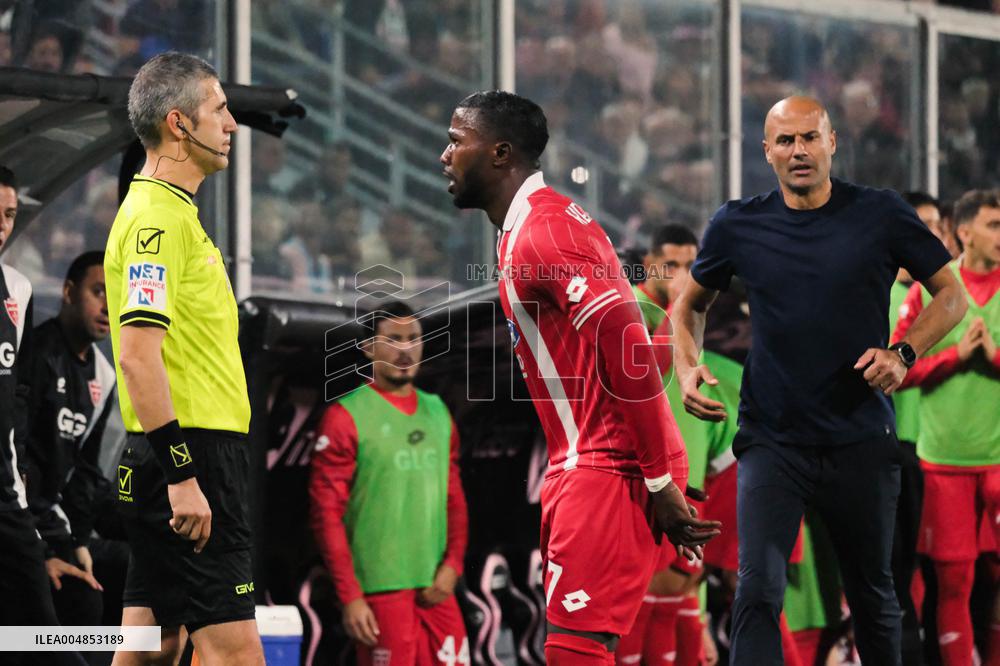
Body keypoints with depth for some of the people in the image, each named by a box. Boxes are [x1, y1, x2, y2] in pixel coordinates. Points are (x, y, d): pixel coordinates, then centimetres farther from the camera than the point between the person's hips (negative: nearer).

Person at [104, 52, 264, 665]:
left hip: (184, 459, 10)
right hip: (188, 458, -10)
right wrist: (182, 474, -25)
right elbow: (137, 355, -22)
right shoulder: (158, 217, -14)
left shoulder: (170, 212, 18)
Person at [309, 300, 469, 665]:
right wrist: (350, 597, -13)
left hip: (435, 589, 6)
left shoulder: (438, 414, 15)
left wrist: (452, 564, 0)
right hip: (380, 591, -6)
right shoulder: (346, 417, -3)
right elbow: (326, 513, -7)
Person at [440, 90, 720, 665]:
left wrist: (660, 479, -23)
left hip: (605, 468, -10)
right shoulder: (549, 219, 19)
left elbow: (623, 335, -23)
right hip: (589, 466, 10)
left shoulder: (538, 234, -14)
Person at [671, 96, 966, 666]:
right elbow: (691, 304, 18)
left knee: (873, 596, 14)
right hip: (773, 441, 0)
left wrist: (904, 353, -11)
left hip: (860, 441, 0)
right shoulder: (738, 226, 1)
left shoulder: (880, 214, -2)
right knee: (758, 591, -16)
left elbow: (952, 295, 6)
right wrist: (688, 368, -2)